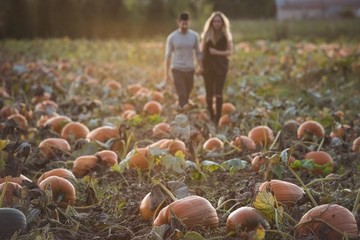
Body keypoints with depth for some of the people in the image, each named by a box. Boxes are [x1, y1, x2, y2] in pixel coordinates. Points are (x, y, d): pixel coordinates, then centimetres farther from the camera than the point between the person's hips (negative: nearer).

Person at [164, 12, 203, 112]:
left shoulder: (194, 36, -1)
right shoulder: (172, 37, -7)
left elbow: (198, 52, 8)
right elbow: (168, 55, -3)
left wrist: (200, 66, 3)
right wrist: (166, 73, -4)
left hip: (190, 69, 3)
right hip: (177, 69, -3)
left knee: (187, 93, 16)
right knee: (182, 94, -8)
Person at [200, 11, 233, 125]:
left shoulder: (226, 35, 3)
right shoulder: (206, 35, 5)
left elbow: (229, 51, 0)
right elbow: (202, 50, 6)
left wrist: (218, 52, -14)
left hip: (221, 66, -2)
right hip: (208, 66, 2)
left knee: (218, 92, -11)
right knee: (209, 93, 6)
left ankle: (217, 119, -8)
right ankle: (211, 117, 23)